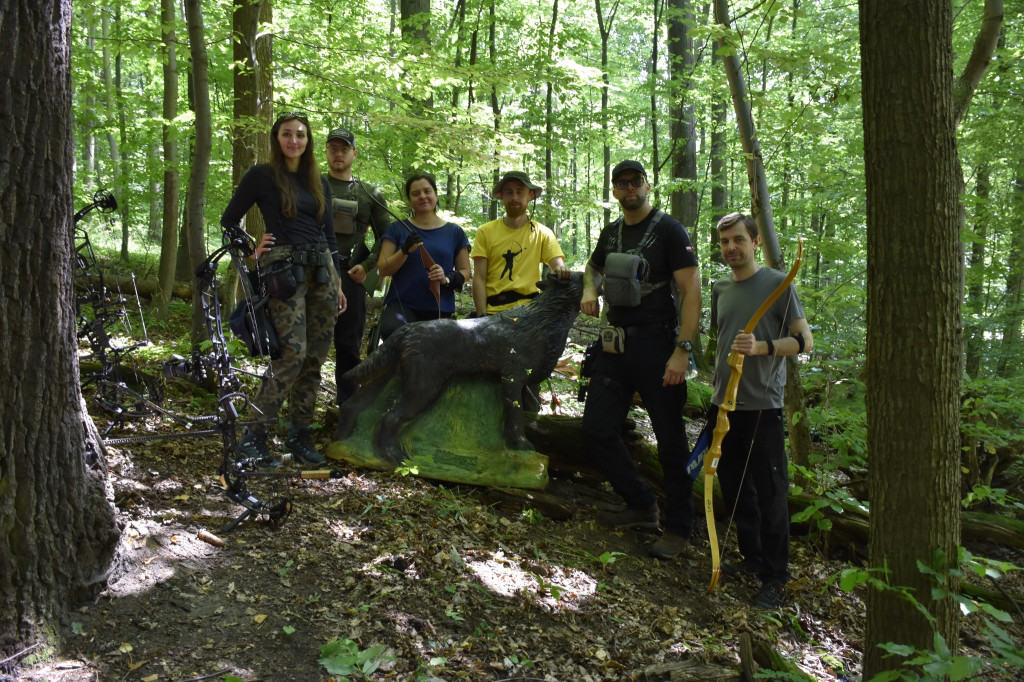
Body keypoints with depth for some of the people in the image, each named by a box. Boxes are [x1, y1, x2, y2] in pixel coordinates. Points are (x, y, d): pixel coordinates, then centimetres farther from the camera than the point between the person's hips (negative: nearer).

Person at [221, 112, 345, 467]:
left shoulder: (319, 182, 16)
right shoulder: (261, 175, 2)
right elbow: (229, 220, 8)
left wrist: (337, 282, 15)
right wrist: (252, 252, -2)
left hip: (321, 271, 5)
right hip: (283, 271, -5)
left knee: (315, 357, 3)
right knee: (293, 352, -16)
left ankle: (300, 435, 13)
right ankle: (253, 435, -8)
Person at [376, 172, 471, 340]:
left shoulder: (454, 232, 11)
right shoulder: (397, 229, 9)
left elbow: (465, 271, 12)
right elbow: (383, 270, 3)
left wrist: (447, 279, -10)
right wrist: (405, 251, -14)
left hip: (440, 309, 2)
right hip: (401, 304, -2)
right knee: (392, 330, -32)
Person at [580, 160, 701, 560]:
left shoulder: (668, 230, -6)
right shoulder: (611, 232, 13)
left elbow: (691, 291, -12)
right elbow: (592, 268, 34)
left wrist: (682, 350, -21)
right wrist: (589, 290, 9)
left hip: (656, 345, -7)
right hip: (616, 345, 7)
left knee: (670, 440, 1)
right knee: (597, 430, 5)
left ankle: (678, 529, 15)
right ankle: (642, 506, 23)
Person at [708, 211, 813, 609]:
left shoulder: (777, 283, -5)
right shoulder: (721, 288, 12)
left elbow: (804, 340, -11)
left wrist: (762, 347, -26)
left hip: (762, 406, -6)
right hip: (724, 405, 6)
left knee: (769, 493, -1)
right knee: (734, 487, 13)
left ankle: (775, 577, 9)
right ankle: (752, 557, 29)